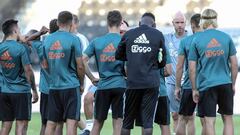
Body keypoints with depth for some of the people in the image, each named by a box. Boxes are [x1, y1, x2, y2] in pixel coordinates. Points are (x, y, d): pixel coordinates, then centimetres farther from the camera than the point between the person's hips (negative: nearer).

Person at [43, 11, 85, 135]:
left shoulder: (47, 40, 7)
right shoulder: (73, 40, -8)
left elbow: (45, 65, 13)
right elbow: (80, 66, -8)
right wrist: (81, 84, 5)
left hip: (53, 86, 5)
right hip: (71, 86, -5)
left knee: (51, 123, 8)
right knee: (71, 121, -6)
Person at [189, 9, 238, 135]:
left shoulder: (196, 41, -3)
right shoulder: (226, 38, 2)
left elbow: (192, 69, -3)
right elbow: (234, 64, 3)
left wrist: (194, 89, 5)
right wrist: (233, 84, 14)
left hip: (206, 85, -2)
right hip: (225, 84, 2)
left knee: (209, 121, -1)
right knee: (228, 119, 11)